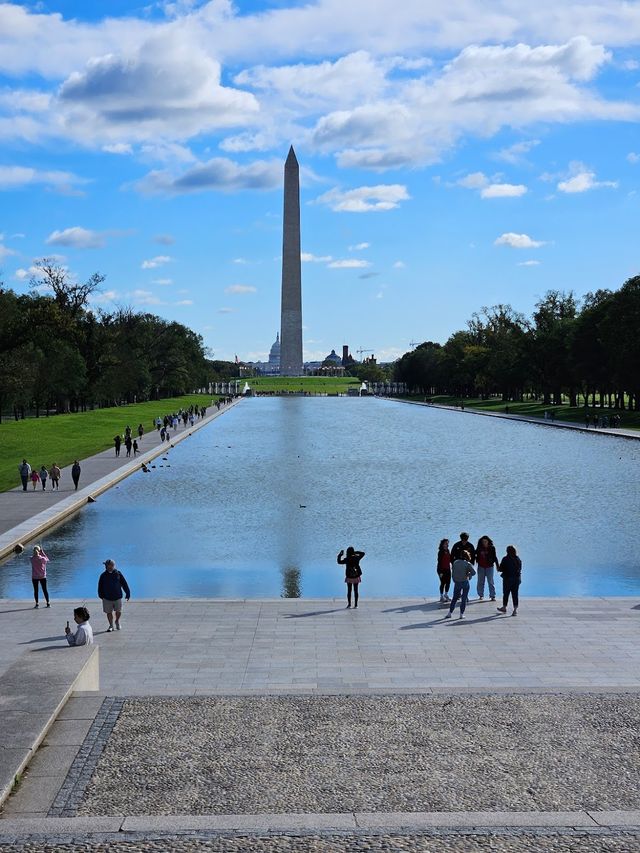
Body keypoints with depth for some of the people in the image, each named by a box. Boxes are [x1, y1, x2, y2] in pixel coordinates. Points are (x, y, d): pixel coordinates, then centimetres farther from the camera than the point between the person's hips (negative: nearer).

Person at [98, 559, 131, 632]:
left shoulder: (118, 574, -3)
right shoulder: (103, 576, -2)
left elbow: (124, 584, 2)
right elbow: (100, 586, 9)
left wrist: (128, 594, 2)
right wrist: (101, 595, 8)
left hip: (117, 597, 0)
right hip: (107, 598, 0)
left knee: (118, 611, 6)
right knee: (109, 612, 5)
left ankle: (117, 621, 35)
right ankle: (111, 626, 22)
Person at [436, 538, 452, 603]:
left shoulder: (447, 551, 7)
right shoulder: (441, 552, -14)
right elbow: (439, 562, -15)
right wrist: (440, 572, -17)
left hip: (447, 569, 7)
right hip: (442, 569, -7)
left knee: (448, 582, 10)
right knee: (443, 583, -1)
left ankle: (446, 595, 26)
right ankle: (442, 597, 9)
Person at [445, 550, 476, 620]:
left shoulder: (455, 562, 1)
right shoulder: (467, 564, -10)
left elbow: (452, 573, 4)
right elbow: (473, 572, -18)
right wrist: (468, 575, 1)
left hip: (457, 583, 3)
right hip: (465, 582, -3)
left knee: (454, 598, 14)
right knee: (464, 599, 7)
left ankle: (450, 613, 13)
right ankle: (461, 614, 8)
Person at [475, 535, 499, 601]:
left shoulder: (492, 548, -4)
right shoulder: (479, 548, 1)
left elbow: (495, 557, 2)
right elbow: (475, 555, 12)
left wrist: (497, 565, 1)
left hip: (489, 566, -2)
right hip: (481, 566, 2)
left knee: (490, 581, -2)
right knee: (480, 581, 8)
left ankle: (492, 596, 1)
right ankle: (481, 595, 19)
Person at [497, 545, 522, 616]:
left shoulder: (505, 559, -13)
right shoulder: (518, 560, 0)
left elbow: (501, 569, -11)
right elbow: (520, 569, 9)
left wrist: (499, 569, 11)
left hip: (507, 579, -3)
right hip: (517, 579, 3)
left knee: (506, 594, 12)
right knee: (515, 594, 5)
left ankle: (504, 607, 27)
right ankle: (515, 609, -1)